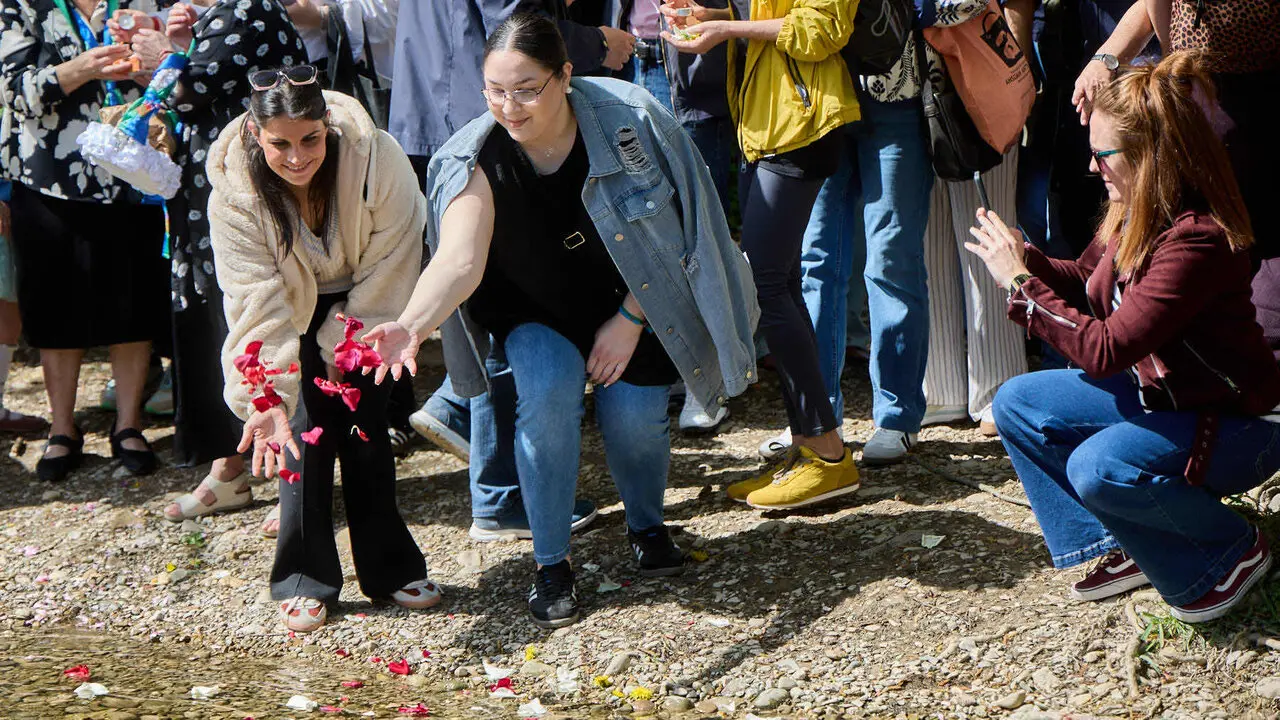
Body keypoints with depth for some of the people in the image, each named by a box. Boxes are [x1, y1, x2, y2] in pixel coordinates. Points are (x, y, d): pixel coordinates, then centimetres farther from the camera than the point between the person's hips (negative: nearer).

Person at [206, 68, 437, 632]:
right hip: (294, 310, 0)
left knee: (366, 427, -1)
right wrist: (266, 398, -43)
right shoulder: (234, 192, -29)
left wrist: (351, 344, -17)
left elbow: (389, 263, -20)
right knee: (306, 433, -9)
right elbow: (257, 301, -33)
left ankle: (390, 569, 13)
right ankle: (305, 581, 2)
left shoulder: (377, 158, -32)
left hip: (360, 305, 0)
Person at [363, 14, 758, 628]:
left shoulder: (628, 119, -24)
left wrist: (629, 320, -15)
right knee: (547, 391, -26)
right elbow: (459, 261, -41)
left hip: (629, 301, 0)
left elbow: (673, 229, -13)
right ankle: (551, 565, -8)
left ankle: (646, 527, 20)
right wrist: (411, 325, -61)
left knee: (633, 412, -15)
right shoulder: (476, 161, -26)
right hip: (538, 311, 0)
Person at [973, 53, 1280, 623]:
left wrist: (1021, 282, -26)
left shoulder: (1197, 240, -31)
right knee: (1017, 405, 3)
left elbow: (1105, 350, -33)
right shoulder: (1133, 214, -4)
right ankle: (1128, 548, 10)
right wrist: (1025, 260, -7)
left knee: (1098, 466, -32)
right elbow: (1087, 282, 13)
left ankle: (1230, 554, -5)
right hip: (1158, 393, 9)